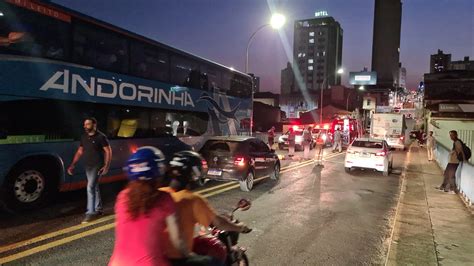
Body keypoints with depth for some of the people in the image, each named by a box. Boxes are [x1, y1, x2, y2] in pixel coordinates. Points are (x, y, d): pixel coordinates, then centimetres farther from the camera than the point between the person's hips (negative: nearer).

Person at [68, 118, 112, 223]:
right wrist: (73, 165, 9)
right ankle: (98, 209, 28)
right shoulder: (84, 137, 9)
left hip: (97, 166, -7)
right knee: (94, 188, 16)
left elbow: (108, 151, -10)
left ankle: (91, 212, -5)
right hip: (88, 166, 7)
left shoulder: (100, 137, -10)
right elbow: (79, 152, 15)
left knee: (90, 188, -12)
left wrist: (107, 166, -17)